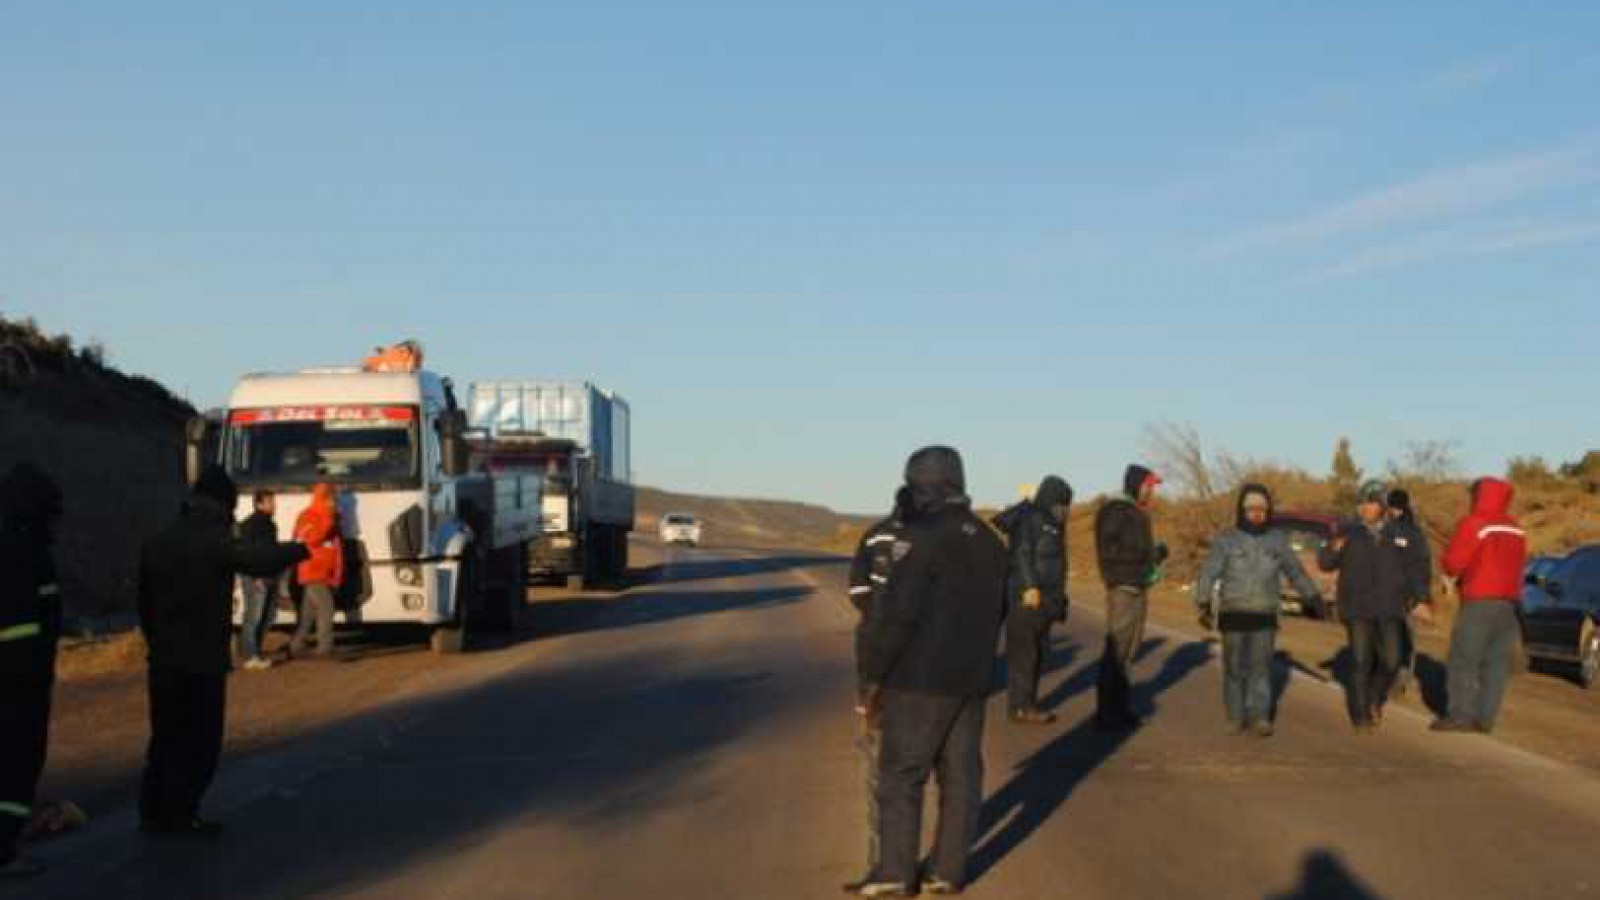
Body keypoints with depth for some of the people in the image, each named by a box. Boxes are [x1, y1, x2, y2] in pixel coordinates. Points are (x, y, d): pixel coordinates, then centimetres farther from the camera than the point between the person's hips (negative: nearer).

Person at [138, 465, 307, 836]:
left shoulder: (157, 541, 10)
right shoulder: (216, 541, -13)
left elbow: (144, 601, 15)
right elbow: (260, 561, -28)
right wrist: (300, 549, -13)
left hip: (163, 660, 7)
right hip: (203, 659, -7)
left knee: (165, 737, 15)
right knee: (200, 740, 1)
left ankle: (153, 812, 17)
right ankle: (181, 815, 2)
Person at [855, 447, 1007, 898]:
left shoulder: (924, 538, -16)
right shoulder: (990, 541, 10)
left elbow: (896, 612, -19)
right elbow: (997, 609, 18)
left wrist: (874, 674, -11)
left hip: (920, 679, -7)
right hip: (972, 678, 7)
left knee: (901, 775, 1)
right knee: (961, 774, 9)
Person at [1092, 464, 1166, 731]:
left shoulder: (1138, 512, 19)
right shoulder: (1115, 510, -9)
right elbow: (1109, 549, -18)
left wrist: (1156, 553, 4)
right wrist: (1146, 553, -21)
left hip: (1140, 586, 10)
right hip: (1123, 587, -10)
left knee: (1130, 649, 13)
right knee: (1117, 649, -9)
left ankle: (1121, 707, 21)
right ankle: (1106, 712, -7)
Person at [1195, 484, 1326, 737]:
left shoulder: (1278, 540, 7)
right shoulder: (1226, 540, -4)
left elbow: (1295, 571, 18)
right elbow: (1209, 573, -14)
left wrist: (1313, 597, 20)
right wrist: (1203, 605, -27)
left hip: (1265, 617, 2)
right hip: (1234, 615, -2)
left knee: (1261, 668, -5)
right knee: (1235, 669, 3)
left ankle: (1260, 718, -5)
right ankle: (1236, 718, 14)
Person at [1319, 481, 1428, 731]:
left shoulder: (1402, 533, 6)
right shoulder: (1349, 532, 2)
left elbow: (1415, 568, 11)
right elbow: (1325, 563, 3)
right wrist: (1333, 549, -18)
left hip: (1390, 609, 1)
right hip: (1357, 609, -1)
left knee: (1391, 661, -2)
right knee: (1360, 662, -4)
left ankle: (1375, 699, 26)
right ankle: (1361, 715, 6)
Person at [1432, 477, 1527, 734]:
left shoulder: (1475, 524, -10)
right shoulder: (1516, 530, 13)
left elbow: (1452, 562, -12)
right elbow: (1519, 564, 19)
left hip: (1480, 602, -7)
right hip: (1510, 603, 7)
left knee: (1464, 659, -2)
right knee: (1497, 662, 5)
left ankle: (1461, 715, -6)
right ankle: (1485, 717, 3)